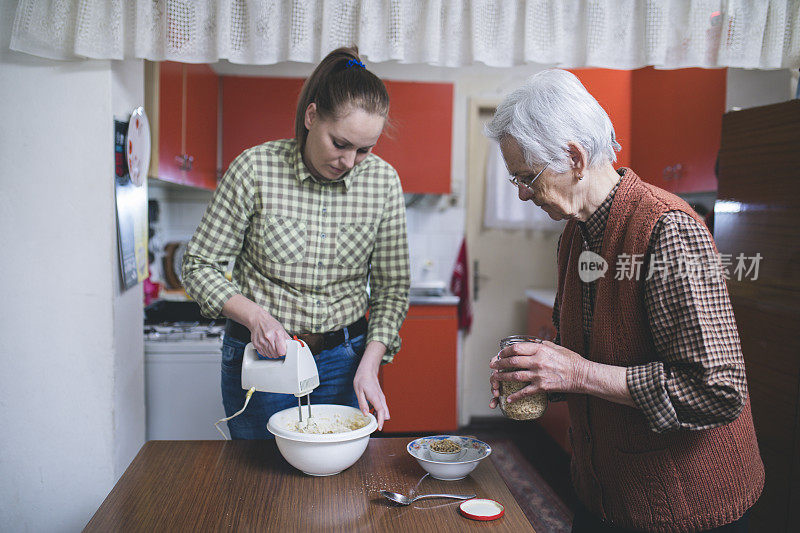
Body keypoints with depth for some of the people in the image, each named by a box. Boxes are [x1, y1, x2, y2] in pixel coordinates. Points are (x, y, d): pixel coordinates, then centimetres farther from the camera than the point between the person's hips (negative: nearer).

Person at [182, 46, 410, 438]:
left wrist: (369, 366, -12)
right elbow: (199, 265, -6)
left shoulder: (382, 181, -9)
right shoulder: (255, 168, -15)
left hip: (343, 359, 2)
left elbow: (391, 288, -2)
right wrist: (255, 315, -21)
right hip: (259, 354, -1)